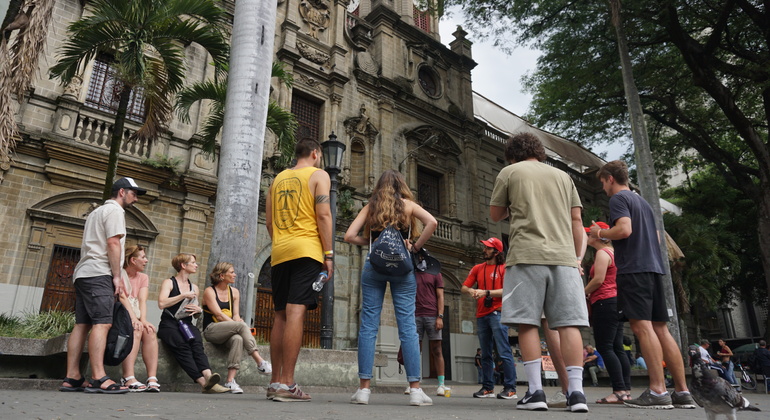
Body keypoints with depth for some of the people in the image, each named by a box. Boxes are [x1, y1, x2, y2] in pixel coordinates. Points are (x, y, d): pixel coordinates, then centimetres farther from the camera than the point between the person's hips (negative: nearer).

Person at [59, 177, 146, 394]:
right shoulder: (114, 210, -2)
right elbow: (113, 243, -13)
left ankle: (72, 378, 1)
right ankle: (98, 379, -24)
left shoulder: (98, 211, 29)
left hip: (83, 273, 10)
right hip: (98, 273, -10)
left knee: (82, 324, 4)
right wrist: (117, 276, -13)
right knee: (102, 323, -17)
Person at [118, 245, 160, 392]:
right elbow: (122, 297, -17)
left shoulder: (143, 278, 13)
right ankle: (128, 378, -40)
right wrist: (134, 319, -31)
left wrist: (143, 320, -20)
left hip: (136, 319, 4)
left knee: (150, 330, -26)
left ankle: (152, 379, -34)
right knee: (135, 330, -33)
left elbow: (142, 300, -1)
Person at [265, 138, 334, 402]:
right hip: (306, 251, -6)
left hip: (279, 253, 6)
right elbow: (323, 215, -8)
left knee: (281, 315, 9)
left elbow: (269, 221, 18)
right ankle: (286, 384, -14)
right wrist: (329, 254, -7)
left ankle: (275, 382, 12)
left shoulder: (279, 178, 21)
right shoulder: (318, 175, 4)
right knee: (296, 312, -11)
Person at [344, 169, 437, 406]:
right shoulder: (407, 205, 10)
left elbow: (349, 236, 3)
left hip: (374, 265, 1)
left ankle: (364, 389, 4)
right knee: (407, 326, 0)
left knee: (368, 325, 3)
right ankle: (415, 390, 1)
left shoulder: (370, 206, 13)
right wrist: (415, 247, 1)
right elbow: (431, 222, -7)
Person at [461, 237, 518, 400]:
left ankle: (510, 388, -2)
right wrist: (470, 290, -10)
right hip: (481, 315, 6)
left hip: (497, 313, -6)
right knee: (485, 354, 10)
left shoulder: (504, 268, 1)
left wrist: (486, 292, -18)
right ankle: (487, 388, 16)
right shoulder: (477, 268, 16)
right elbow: (464, 287, 12)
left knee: (504, 352, -7)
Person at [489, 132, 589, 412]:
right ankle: (576, 392, -1)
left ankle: (535, 392, -3)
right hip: (563, 256, 4)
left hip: (527, 255, -3)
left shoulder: (509, 172, 11)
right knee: (568, 323, 1)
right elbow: (576, 220, 15)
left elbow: (495, 215, 15)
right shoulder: (563, 176, 20)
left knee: (527, 323, -1)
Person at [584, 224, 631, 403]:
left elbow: (598, 279, -17)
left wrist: (583, 293, -3)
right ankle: (626, 390, 8)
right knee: (617, 348, 8)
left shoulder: (602, 253, -9)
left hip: (605, 302, -10)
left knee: (605, 347, -10)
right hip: (616, 301, 10)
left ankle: (619, 391, -13)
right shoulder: (612, 252, 20)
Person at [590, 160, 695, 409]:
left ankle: (658, 391, -15)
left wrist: (600, 233, -1)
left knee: (642, 326, -12)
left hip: (633, 269, -9)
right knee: (660, 328, 7)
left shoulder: (618, 198, -3)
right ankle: (682, 392, 8)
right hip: (653, 268, 9)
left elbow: (624, 229, -18)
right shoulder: (643, 202, 24)